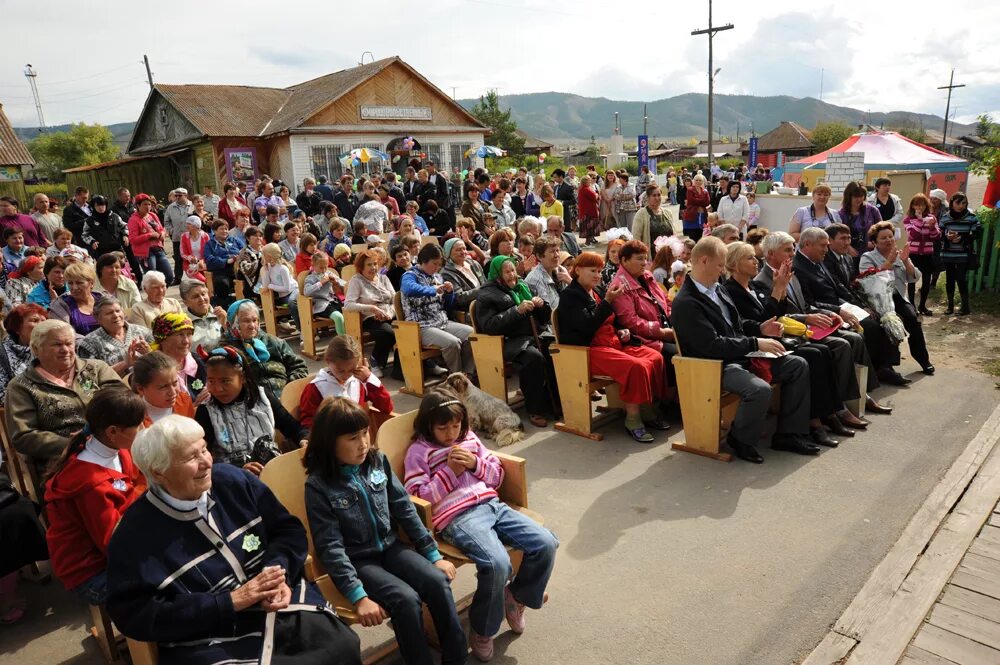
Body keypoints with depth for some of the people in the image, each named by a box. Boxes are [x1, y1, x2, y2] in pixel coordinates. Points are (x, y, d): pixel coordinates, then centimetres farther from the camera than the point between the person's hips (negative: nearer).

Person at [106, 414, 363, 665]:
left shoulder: (232, 480, 4)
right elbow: (137, 615, -8)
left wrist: (278, 572, -12)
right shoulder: (134, 535, -5)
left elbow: (289, 529, 9)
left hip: (284, 606, 4)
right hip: (212, 642, -3)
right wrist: (229, 601, -15)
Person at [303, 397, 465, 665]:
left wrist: (434, 554, 1)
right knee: (407, 599, -27)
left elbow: (405, 509, 2)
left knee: (438, 582, -18)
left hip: (391, 547, 4)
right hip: (358, 560, -4)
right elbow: (331, 546, -17)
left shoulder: (378, 461, -2)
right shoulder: (319, 485, -15)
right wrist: (358, 596, -24)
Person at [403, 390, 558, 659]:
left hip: (492, 505, 6)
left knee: (546, 543, -12)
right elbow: (416, 498, -5)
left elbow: (498, 474, 20)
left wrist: (476, 464, -1)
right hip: (458, 518, -6)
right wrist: (449, 471, -10)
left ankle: (516, 597, 17)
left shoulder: (469, 437, 18)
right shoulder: (418, 451, 2)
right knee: (497, 564, -31)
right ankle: (482, 630, -1)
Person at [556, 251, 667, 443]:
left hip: (612, 343, 8)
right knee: (636, 366, -29)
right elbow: (588, 326, -18)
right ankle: (632, 419, -20)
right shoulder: (570, 295, -5)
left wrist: (621, 332, 10)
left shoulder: (596, 292, 19)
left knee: (655, 357, -12)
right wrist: (608, 301, -18)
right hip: (587, 350, -8)